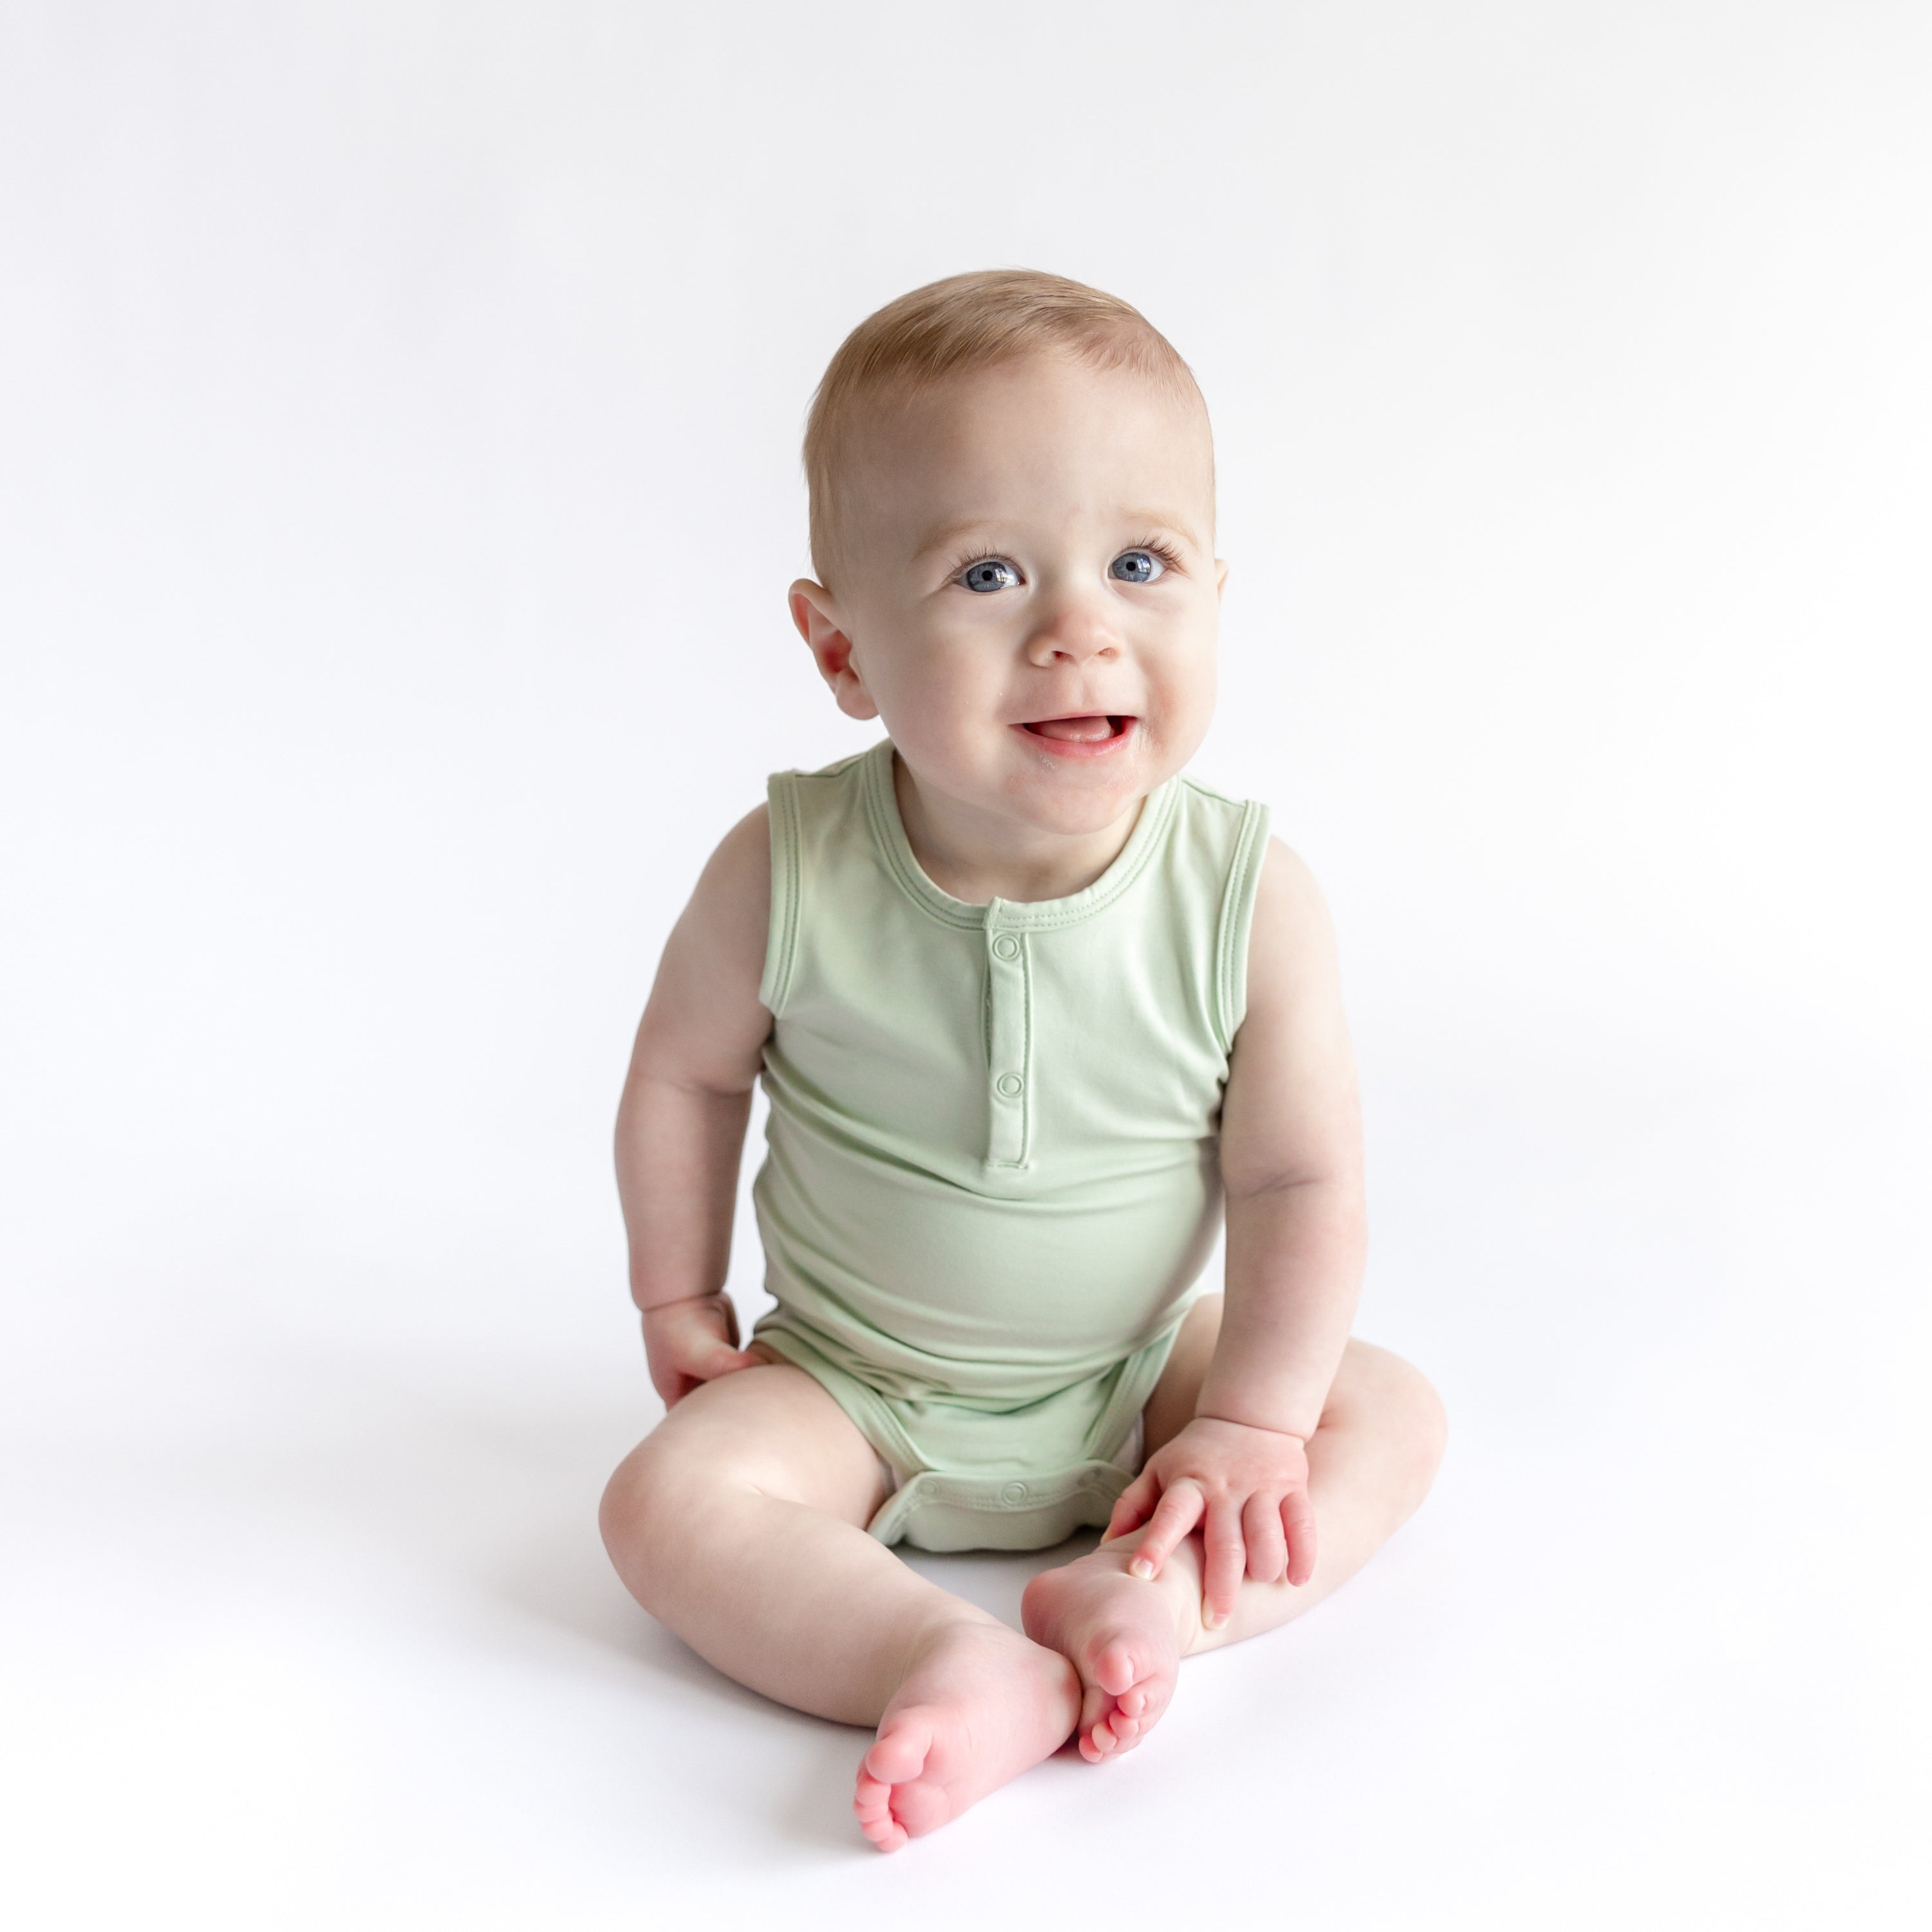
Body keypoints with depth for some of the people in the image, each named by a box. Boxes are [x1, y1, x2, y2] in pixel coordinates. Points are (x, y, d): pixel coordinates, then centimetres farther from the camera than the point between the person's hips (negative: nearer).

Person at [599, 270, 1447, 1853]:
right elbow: (687, 1073, -4)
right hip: (853, 1388, -1)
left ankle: (1142, 1596, -25)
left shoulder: (1251, 903, -22)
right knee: (671, 1500, -23)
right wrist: (678, 1301, 5)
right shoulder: (787, 877, -22)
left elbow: (1299, 1181, -12)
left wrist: (1250, 1423, -15)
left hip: (1136, 1376, 2)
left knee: (1394, 1419, -10)